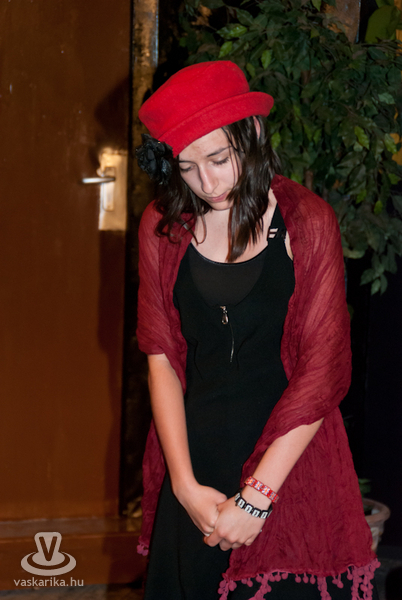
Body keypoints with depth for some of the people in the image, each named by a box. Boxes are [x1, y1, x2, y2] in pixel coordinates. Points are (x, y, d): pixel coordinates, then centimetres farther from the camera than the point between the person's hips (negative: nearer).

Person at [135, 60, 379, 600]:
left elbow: (323, 370, -13)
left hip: (290, 456, -2)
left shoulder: (307, 221, -10)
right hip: (195, 452, 3)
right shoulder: (163, 225, 0)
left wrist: (257, 497, -16)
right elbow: (161, 356, -1)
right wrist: (185, 484, -10)